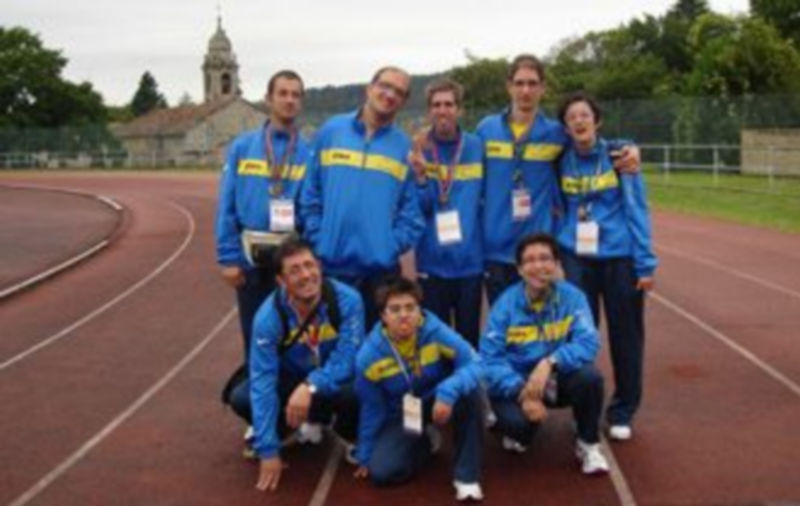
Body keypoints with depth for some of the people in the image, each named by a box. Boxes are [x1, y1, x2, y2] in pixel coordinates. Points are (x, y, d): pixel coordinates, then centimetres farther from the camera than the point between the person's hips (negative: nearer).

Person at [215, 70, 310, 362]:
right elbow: (227, 206, -1)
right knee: (255, 335, 12)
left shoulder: (310, 153, 0)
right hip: (251, 257, 1)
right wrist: (228, 257, -7)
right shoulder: (242, 147, 2)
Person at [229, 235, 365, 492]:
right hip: (292, 377, 2)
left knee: (355, 393, -36)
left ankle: (351, 436, 2)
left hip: (335, 379, -2)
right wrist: (268, 451, -28)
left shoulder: (347, 300, -28)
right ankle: (309, 423, 6)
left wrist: (311, 386, -44)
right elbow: (263, 381, -25)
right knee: (242, 398, -23)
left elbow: (347, 360, -26)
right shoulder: (269, 316, -25)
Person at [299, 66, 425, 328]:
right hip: (329, 263, 0)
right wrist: (317, 238, -3)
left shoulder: (406, 147, 4)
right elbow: (310, 194, 4)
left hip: (380, 267, 0)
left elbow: (412, 208, 1)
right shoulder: (330, 131, 4)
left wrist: (393, 246, -10)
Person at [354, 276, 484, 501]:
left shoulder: (435, 331, -23)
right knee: (381, 471, -20)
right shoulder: (370, 354, -19)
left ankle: (466, 475, -18)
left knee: (468, 392, -34)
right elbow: (371, 408, -6)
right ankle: (424, 442, 15)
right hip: (401, 415, 1)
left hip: (438, 401, -1)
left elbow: (473, 364, -30)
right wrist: (365, 456, 1)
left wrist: (448, 392, -49)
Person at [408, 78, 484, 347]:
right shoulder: (419, 151, -3)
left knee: (469, 334, 11)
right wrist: (420, 175, -22)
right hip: (433, 260, -1)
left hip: (470, 258, 1)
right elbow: (417, 208, -8)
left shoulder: (476, 147, 0)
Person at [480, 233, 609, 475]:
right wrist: (522, 393, -30)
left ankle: (588, 445, -3)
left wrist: (550, 362, -38)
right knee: (517, 421, -32)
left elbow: (588, 343, -22)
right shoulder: (506, 303, -13)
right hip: (515, 385, -1)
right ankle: (519, 433, 10)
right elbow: (489, 357, -16)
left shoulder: (572, 297, -11)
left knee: (590, 377, -30)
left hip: (558, 380, 1)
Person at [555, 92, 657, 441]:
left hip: (620, 257, -2)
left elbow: (637, 209, -4)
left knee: (625, 337, 7)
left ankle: (622, 414, 22)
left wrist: (646, 264, -8)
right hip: (578, 259, 2)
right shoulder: (562, 162, 4)